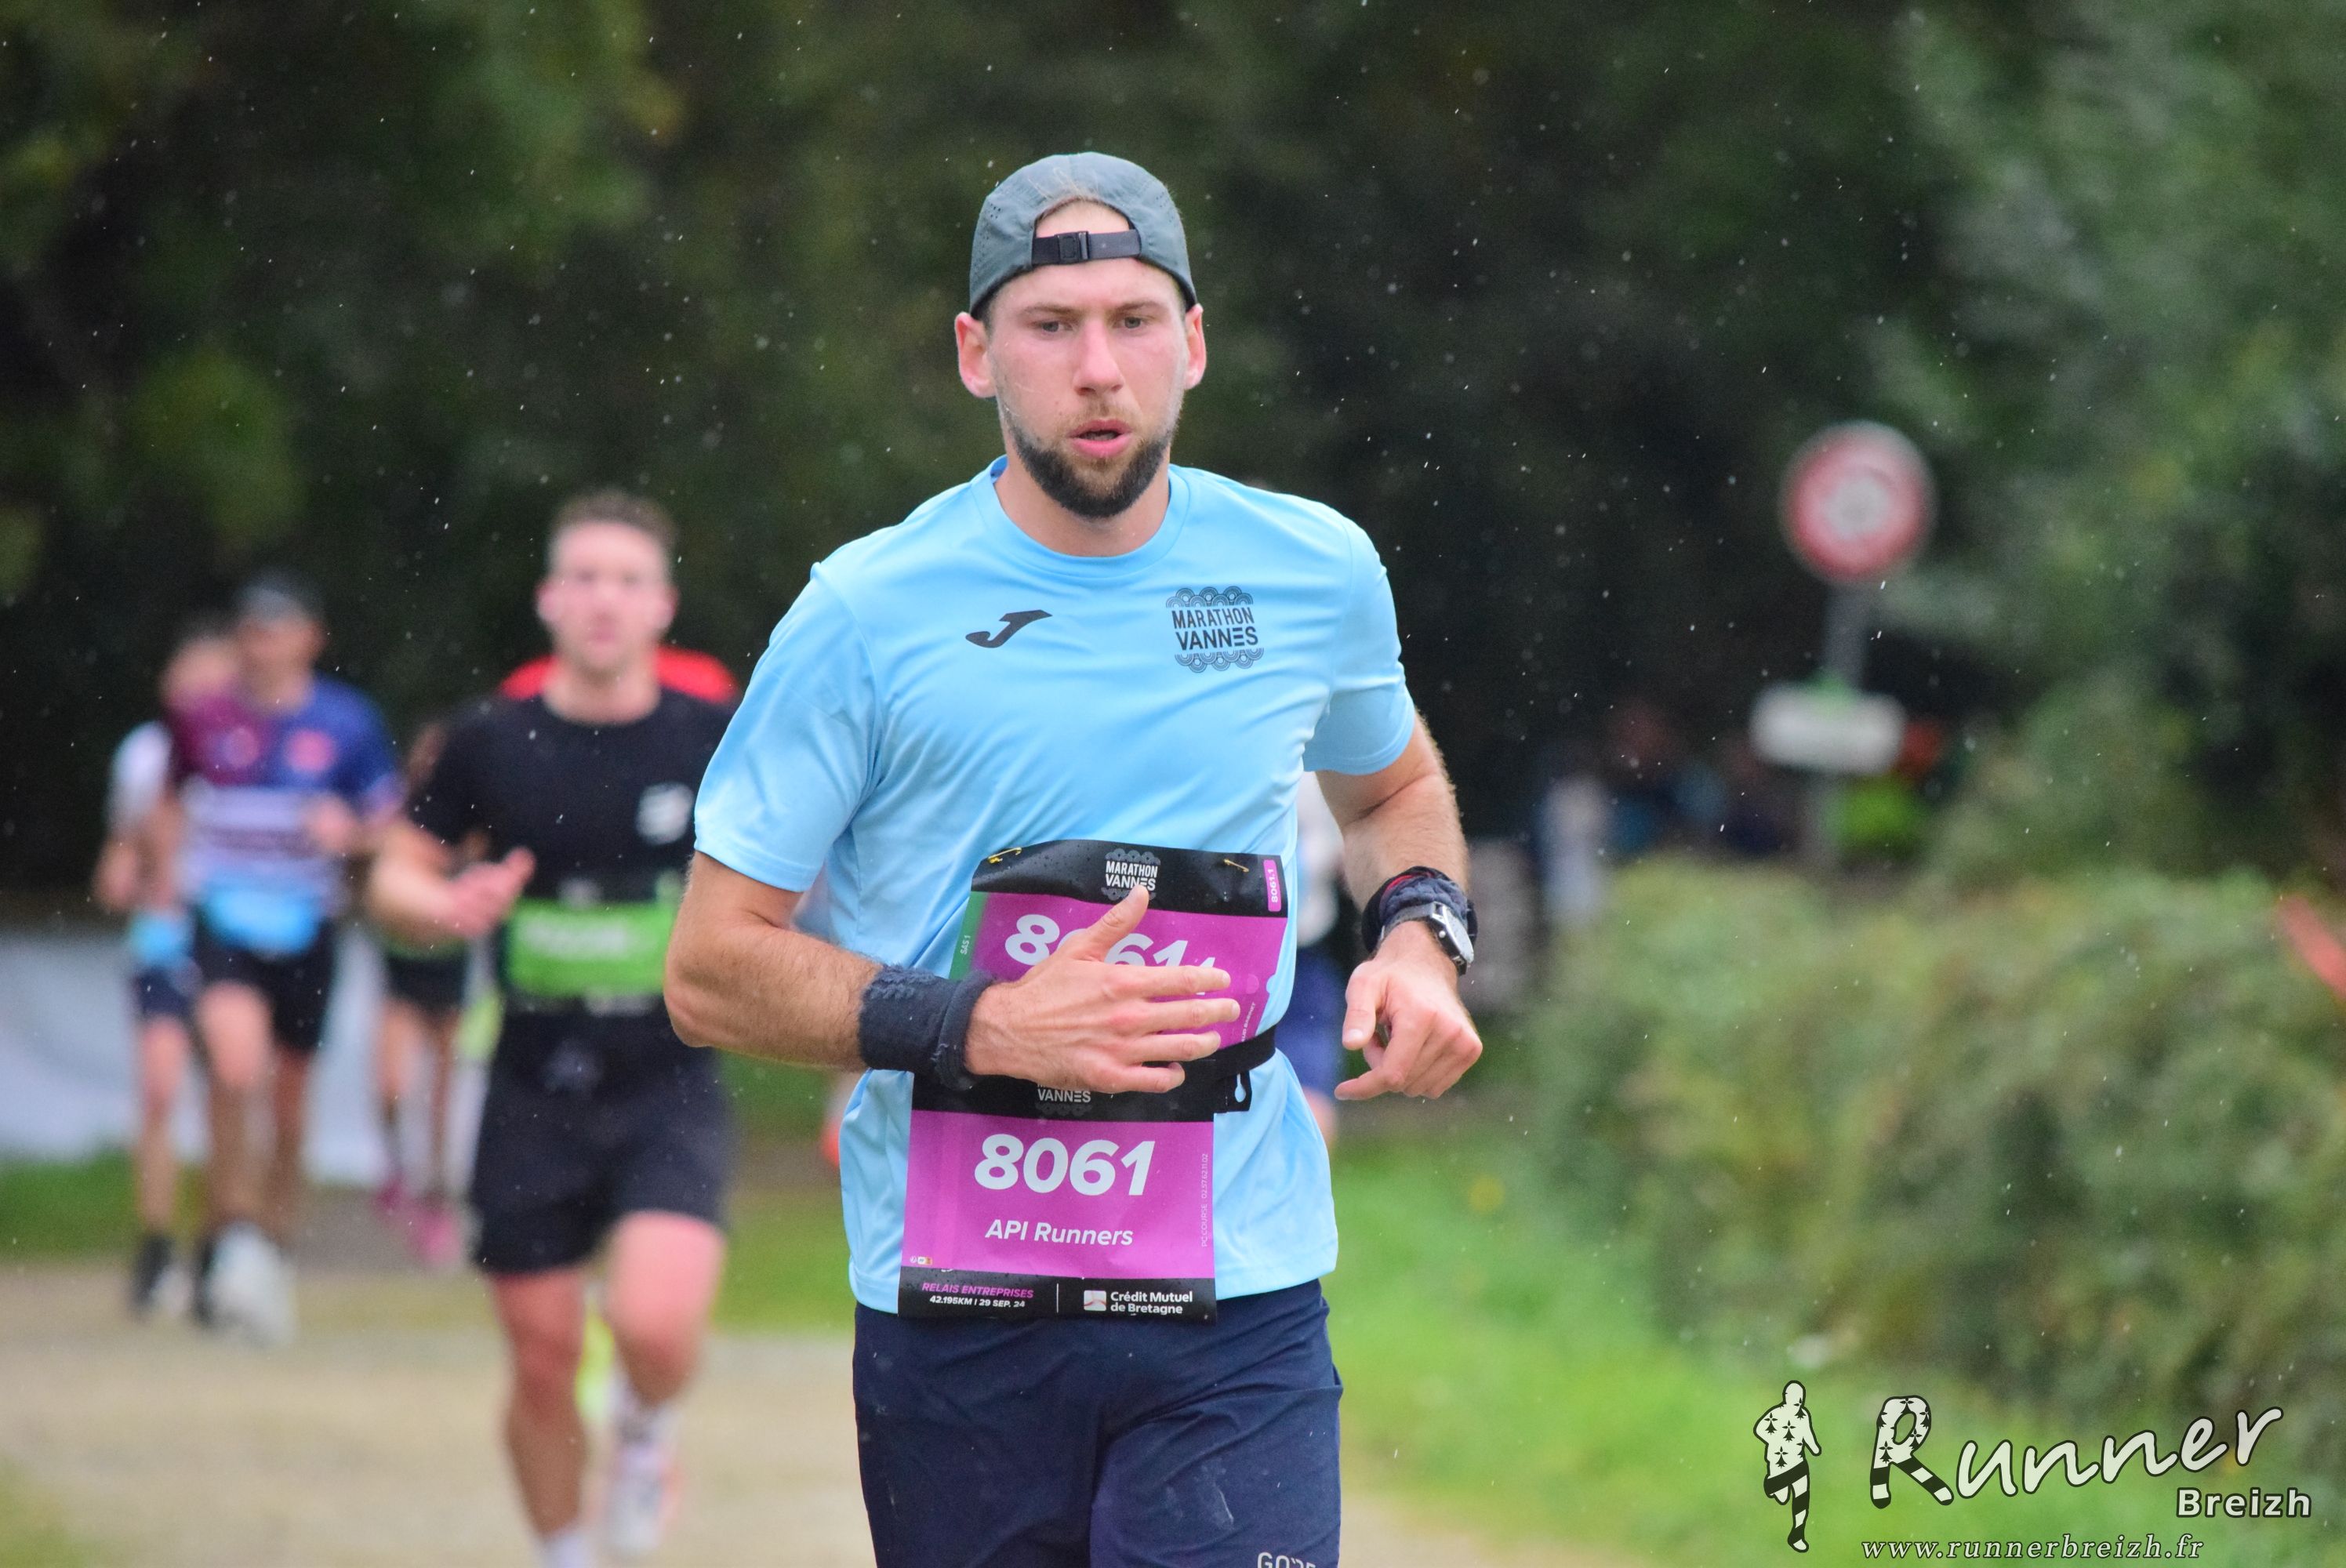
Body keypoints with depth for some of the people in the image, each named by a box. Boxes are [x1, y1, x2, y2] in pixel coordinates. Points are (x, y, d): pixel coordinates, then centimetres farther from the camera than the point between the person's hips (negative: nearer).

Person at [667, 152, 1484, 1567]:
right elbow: (711, 971, -3)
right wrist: (987, 1027, -16)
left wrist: (1421, 937, 6)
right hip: (950, 1326, -1)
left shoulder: (1317, 571, 5)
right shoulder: (867, 615, -4)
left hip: (1236, 1305, 1)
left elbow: (1395, 785, 28)